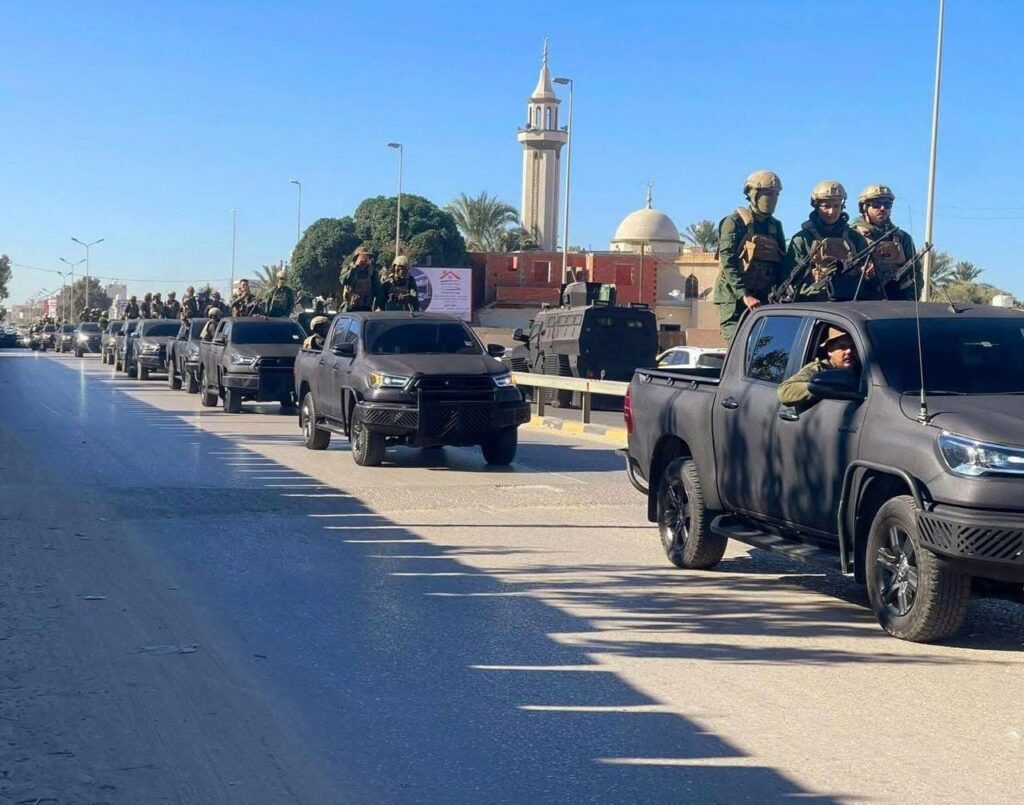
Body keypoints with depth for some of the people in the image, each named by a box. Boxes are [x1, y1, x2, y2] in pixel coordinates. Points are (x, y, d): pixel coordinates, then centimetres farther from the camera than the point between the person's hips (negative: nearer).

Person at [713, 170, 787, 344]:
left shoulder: (775, 226, 16)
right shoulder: (735, 222, -4)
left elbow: (781, 264, 18)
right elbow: (728, 262, -13)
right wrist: (744, 295, -23)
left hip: (764, 301, 6)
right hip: (735, 300, -6)